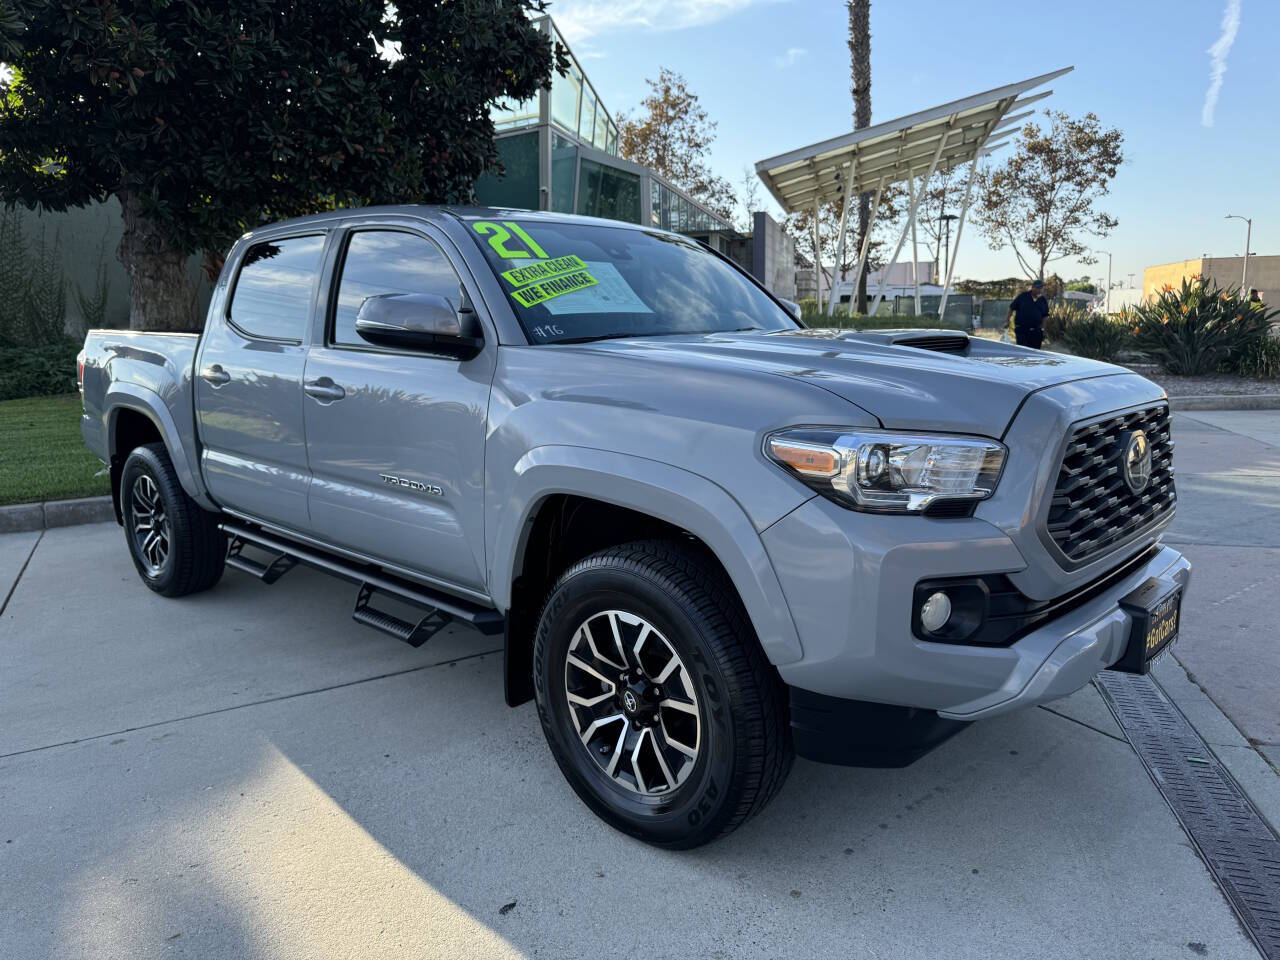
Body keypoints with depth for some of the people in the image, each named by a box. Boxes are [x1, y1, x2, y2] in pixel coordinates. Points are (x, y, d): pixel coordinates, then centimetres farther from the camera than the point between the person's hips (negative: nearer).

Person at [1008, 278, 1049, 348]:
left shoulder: (1043, 301, 8)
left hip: (1036, 332, 4)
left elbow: (1044, 316, 13)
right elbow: (1011, 308, 1)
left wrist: (1042, 330, 8)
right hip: (1021, 330, -4)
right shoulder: (1022, 296, -1)